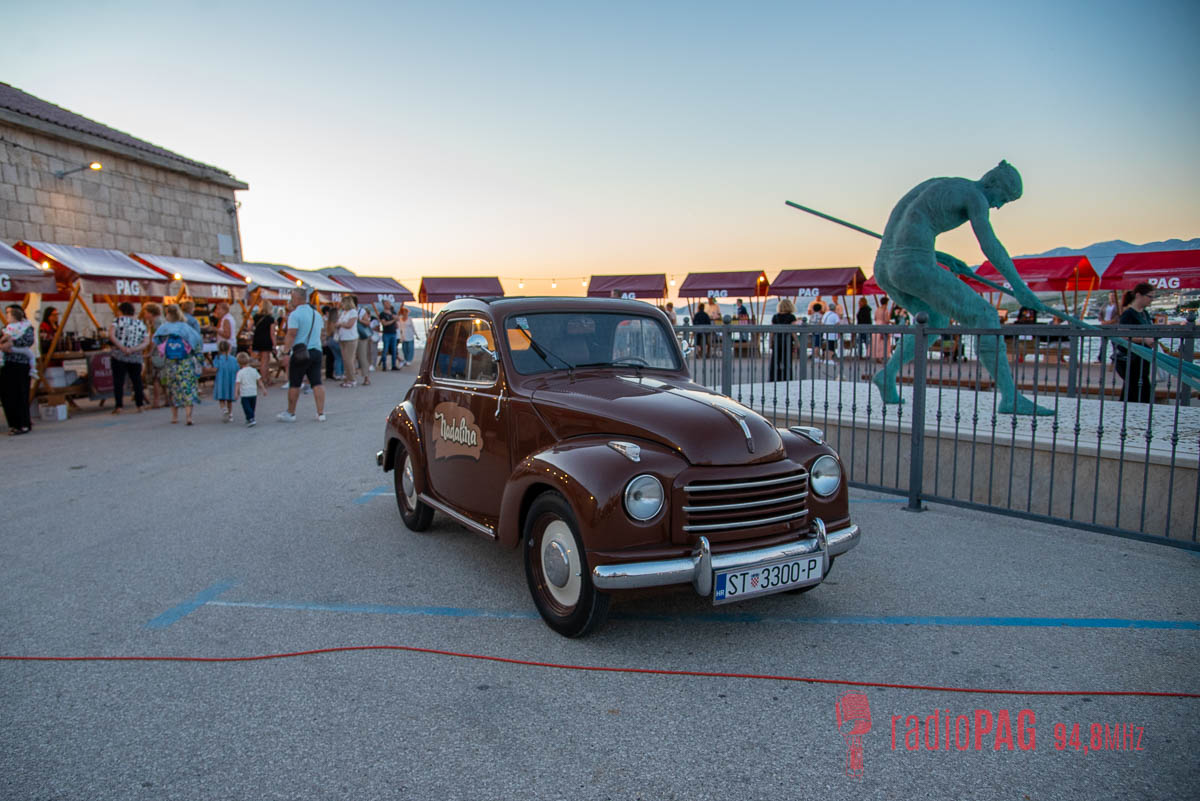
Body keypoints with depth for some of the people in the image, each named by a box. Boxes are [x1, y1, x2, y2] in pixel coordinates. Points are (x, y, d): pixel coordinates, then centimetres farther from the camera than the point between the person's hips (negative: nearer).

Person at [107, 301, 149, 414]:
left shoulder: (118, 320, 0)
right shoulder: (141, 324, 10)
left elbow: (111, 335, -13)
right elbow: (146, 342, 1)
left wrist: (122, 348, -13)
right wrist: (134, 349, -10)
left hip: (118, 355, -3)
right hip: (135, 358, 3)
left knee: (118, 381, 1)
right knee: (137, 380, 13)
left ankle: (118, 406, -1)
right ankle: (140, 405, 13)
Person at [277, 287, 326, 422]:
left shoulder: (295, 315, -9)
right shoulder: (316, 314, 12)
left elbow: (291, 335, -16)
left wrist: (286, 352, -14)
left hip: (300, 353, -6)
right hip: (316, 351, 6)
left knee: (294, 384, 4)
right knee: (317, 383, 4)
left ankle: (291, 413, 13)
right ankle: (321, 413, 1)